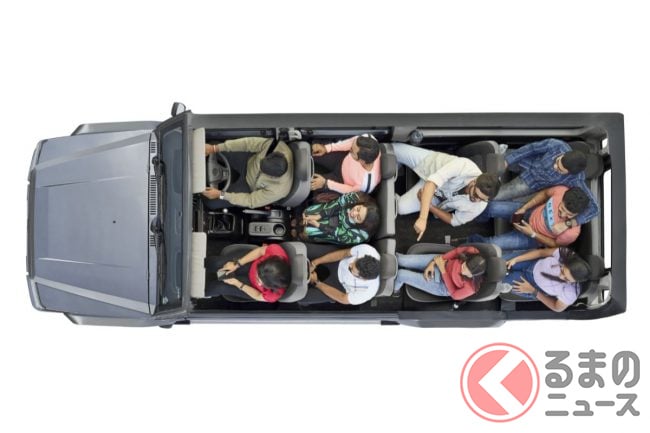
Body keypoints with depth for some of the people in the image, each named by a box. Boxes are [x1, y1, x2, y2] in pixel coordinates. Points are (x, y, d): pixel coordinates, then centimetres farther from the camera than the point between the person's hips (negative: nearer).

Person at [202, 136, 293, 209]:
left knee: (212, 203, 2)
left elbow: (251, 201, -26)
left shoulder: (277, 190, -42)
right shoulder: (278, 146, -38)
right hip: (248, 163, 3)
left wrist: (220, 195, -26)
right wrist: (214, 148, -34)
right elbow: (247, 143, -31)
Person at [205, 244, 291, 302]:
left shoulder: (275, 294, -42)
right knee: (216, 262, 1)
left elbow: (259, 297, -18)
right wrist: (237, 264, -17)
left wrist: (237, 283, -17)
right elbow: (260, 250, -18)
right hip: (252, 265, 3)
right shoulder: (276, 250, -42)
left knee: (220, 287, 0)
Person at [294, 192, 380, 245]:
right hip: (337, 212, 3)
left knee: (306, 231, -2)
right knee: (307, 212, 4)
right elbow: (337, 203, -21)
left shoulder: (359, 236, -43)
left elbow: (341, 234, -27)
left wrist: (318, 224, -23)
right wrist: (318, 216, -26)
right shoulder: (355, 197, -38)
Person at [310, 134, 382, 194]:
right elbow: (352, 142, -12)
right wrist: (327, 148, -12)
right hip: (343, 159, 4)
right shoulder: (369, 138, -35)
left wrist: (325, 183, -22)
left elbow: (351, 190, -21)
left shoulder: (367, 184, -43)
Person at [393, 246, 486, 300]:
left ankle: (394, 290, 35)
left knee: (401, 275, -4)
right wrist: (433, 262, -15)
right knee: (401, 260, -3)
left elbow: (454, 295, -18)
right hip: (441, 262, 3)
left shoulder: (471, 287, -37)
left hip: (442, 285, -3)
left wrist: (443, 270, -23)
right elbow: (457, 251, -9)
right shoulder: (472, 252, -31)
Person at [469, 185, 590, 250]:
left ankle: (474, 241, 23)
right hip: (530, 212, 3)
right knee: (492, 208, -6)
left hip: (534, 238, -3)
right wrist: (524, 208, -13)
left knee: (493, 244, -13)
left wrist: (532, 234, -22)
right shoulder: (562, 191, -31)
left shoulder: (572, 233, -38)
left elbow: (555, 244, -16)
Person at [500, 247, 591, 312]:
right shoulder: (564, 253, -36)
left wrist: (533, 291, -19)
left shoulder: (570, 293, -40)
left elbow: (557, 308, -18)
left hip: (534, 285, -2)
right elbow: (541, 252, -17)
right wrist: (515, 260, -19)